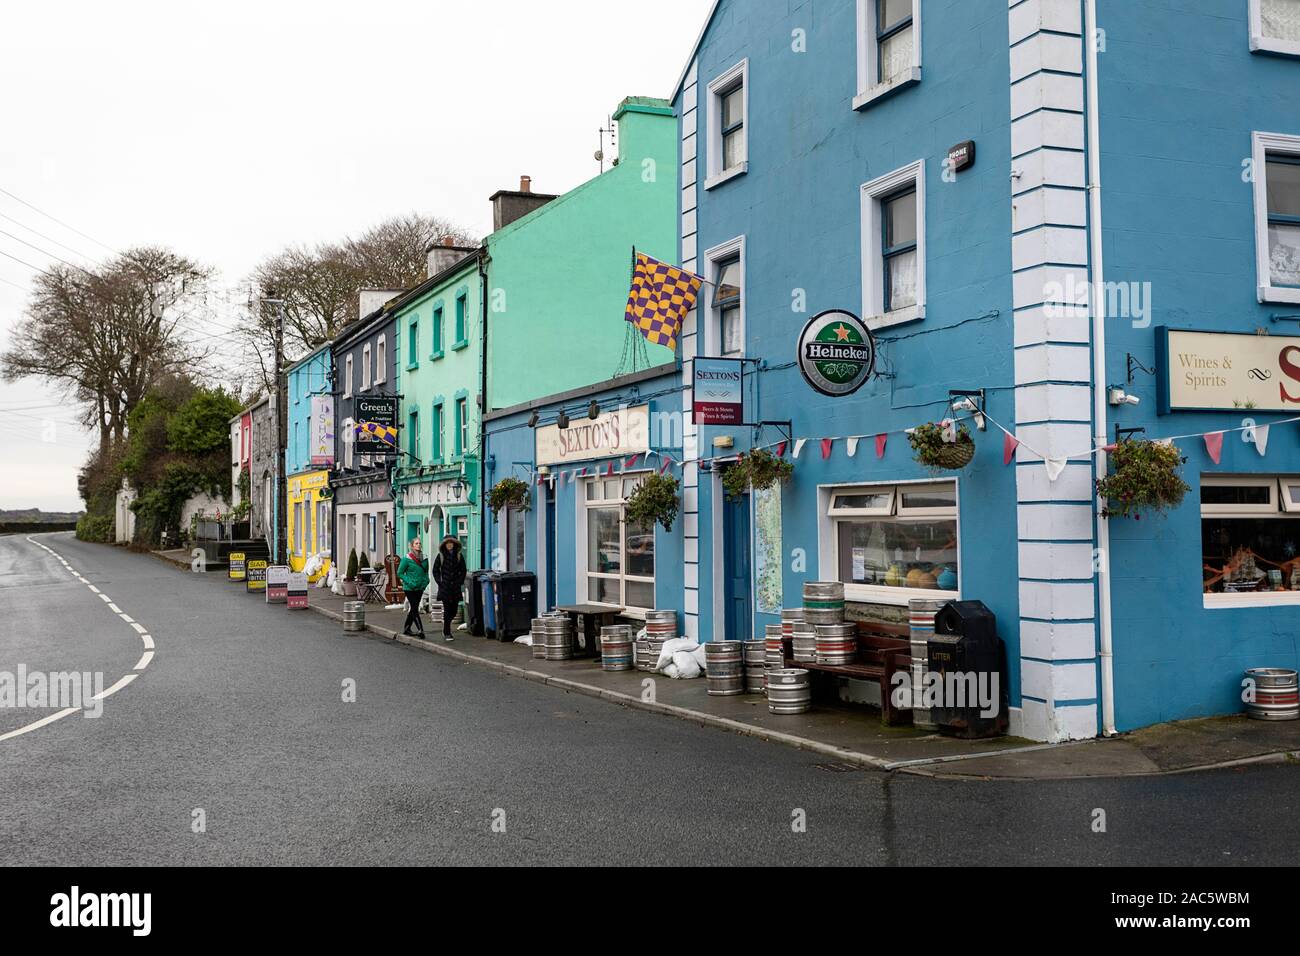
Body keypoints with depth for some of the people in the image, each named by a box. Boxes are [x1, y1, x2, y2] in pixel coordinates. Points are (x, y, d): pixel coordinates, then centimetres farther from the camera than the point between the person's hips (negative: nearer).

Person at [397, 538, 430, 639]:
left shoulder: (424, 558, 4)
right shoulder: (407, 559, -10)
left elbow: (426, 571, 18)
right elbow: (400, 573, -6)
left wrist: (426, 581, 2)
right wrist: (409, 582, -16)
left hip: (420, 588, 6)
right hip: (409, 588, -6)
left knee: (413, 609, 13)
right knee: (414, 608, -9)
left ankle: (406, 629, 25)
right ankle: (420, 630, -11)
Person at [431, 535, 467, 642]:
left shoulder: (458, 556, 7)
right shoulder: (441, 556, 2)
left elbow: (463, 570, 13)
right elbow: (435, 570, 7)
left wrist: (460, 581, 3)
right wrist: (439, 581, -2)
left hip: (456, 586, 3)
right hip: (445, 587, -3)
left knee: (454, 610, 5)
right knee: (447, 610, -7)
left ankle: (446, 628, 30)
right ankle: (447, 633, -1)